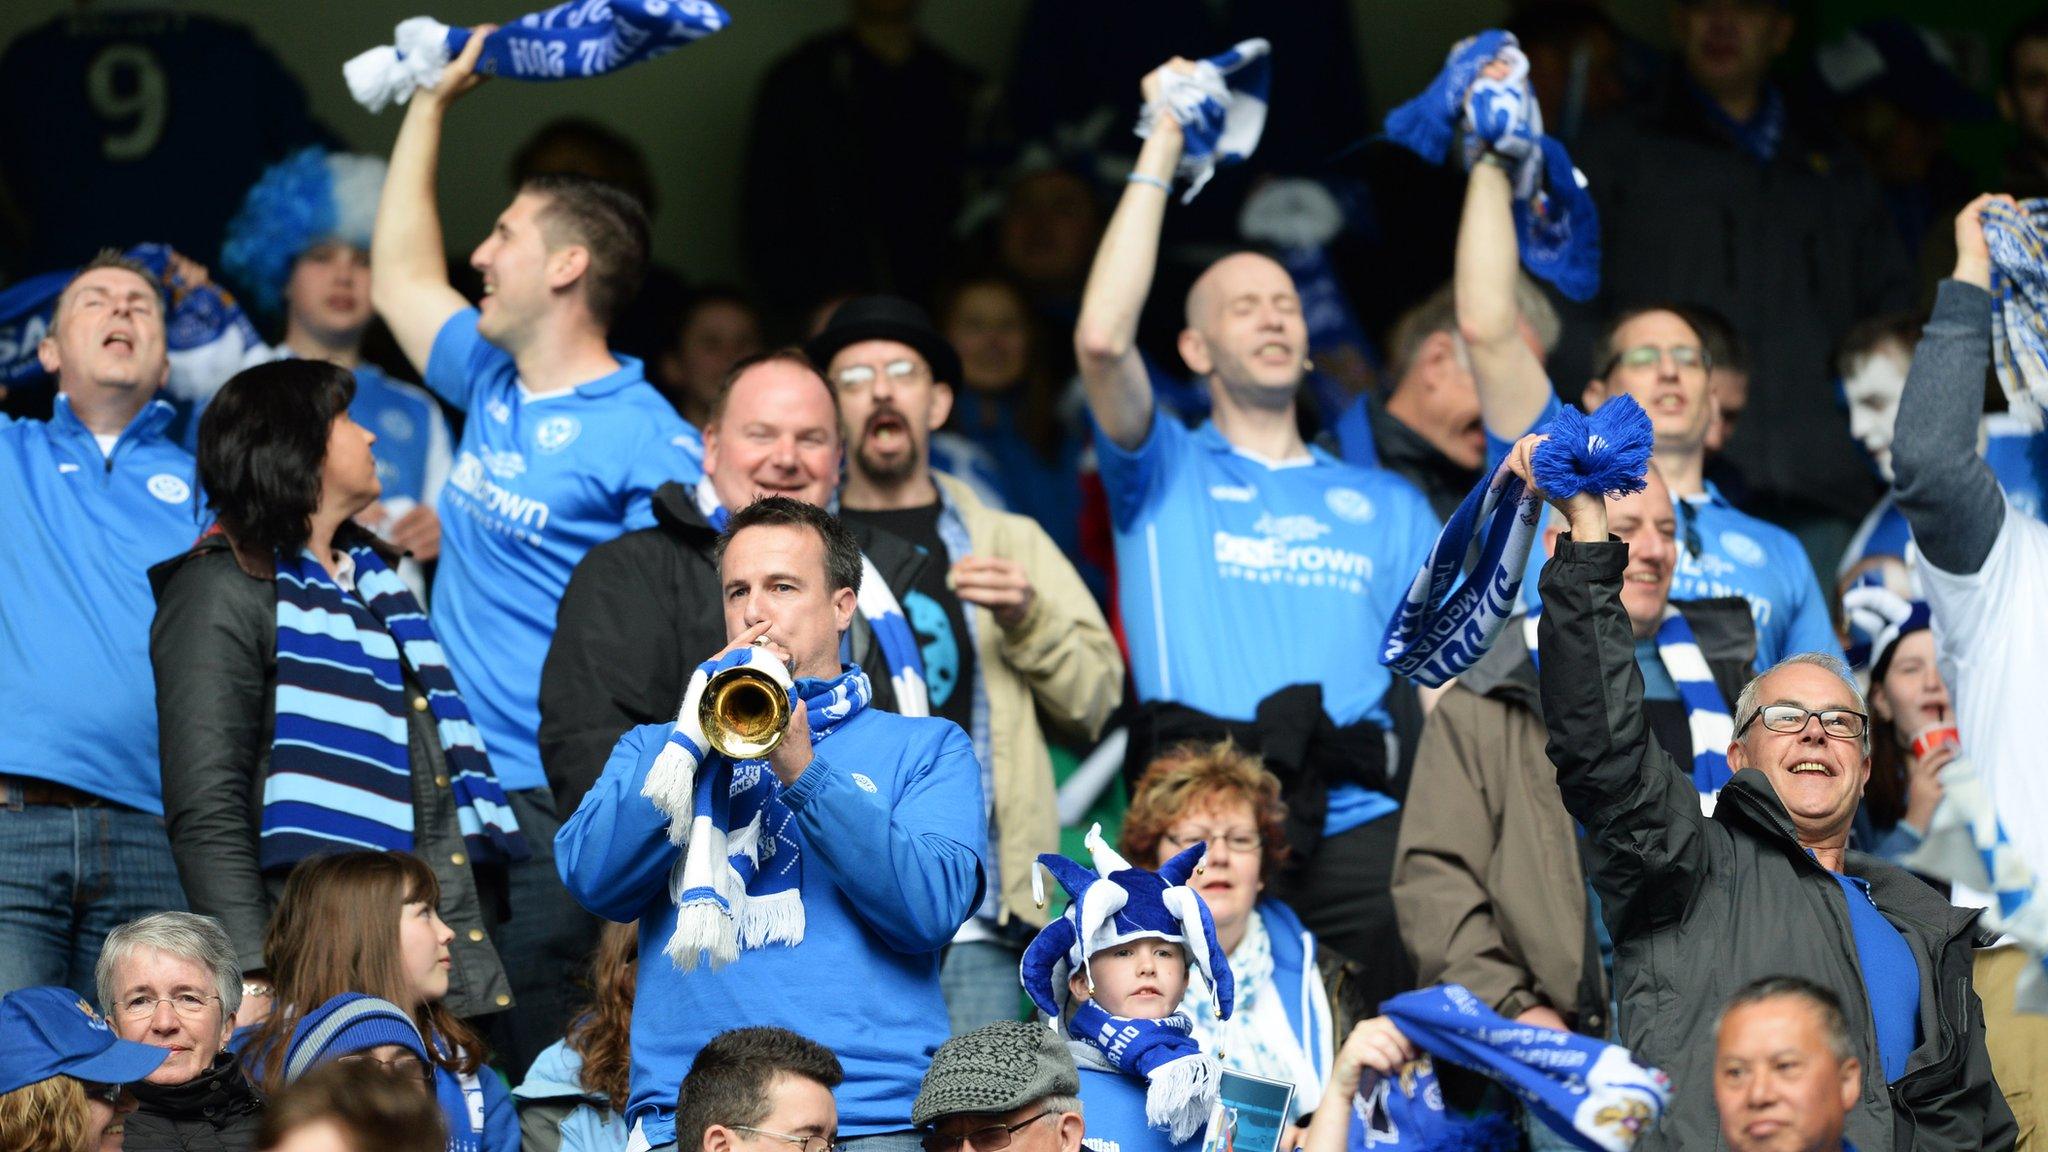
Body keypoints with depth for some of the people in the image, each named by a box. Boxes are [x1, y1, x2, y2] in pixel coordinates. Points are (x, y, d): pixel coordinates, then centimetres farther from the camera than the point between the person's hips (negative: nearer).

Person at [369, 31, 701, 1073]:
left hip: (556, 810, -8)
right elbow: (400, 278, 30)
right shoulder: (491, 388, 14)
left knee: (532, 1068, -9)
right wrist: (432, 102, 29)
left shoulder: (645, 444, -9)